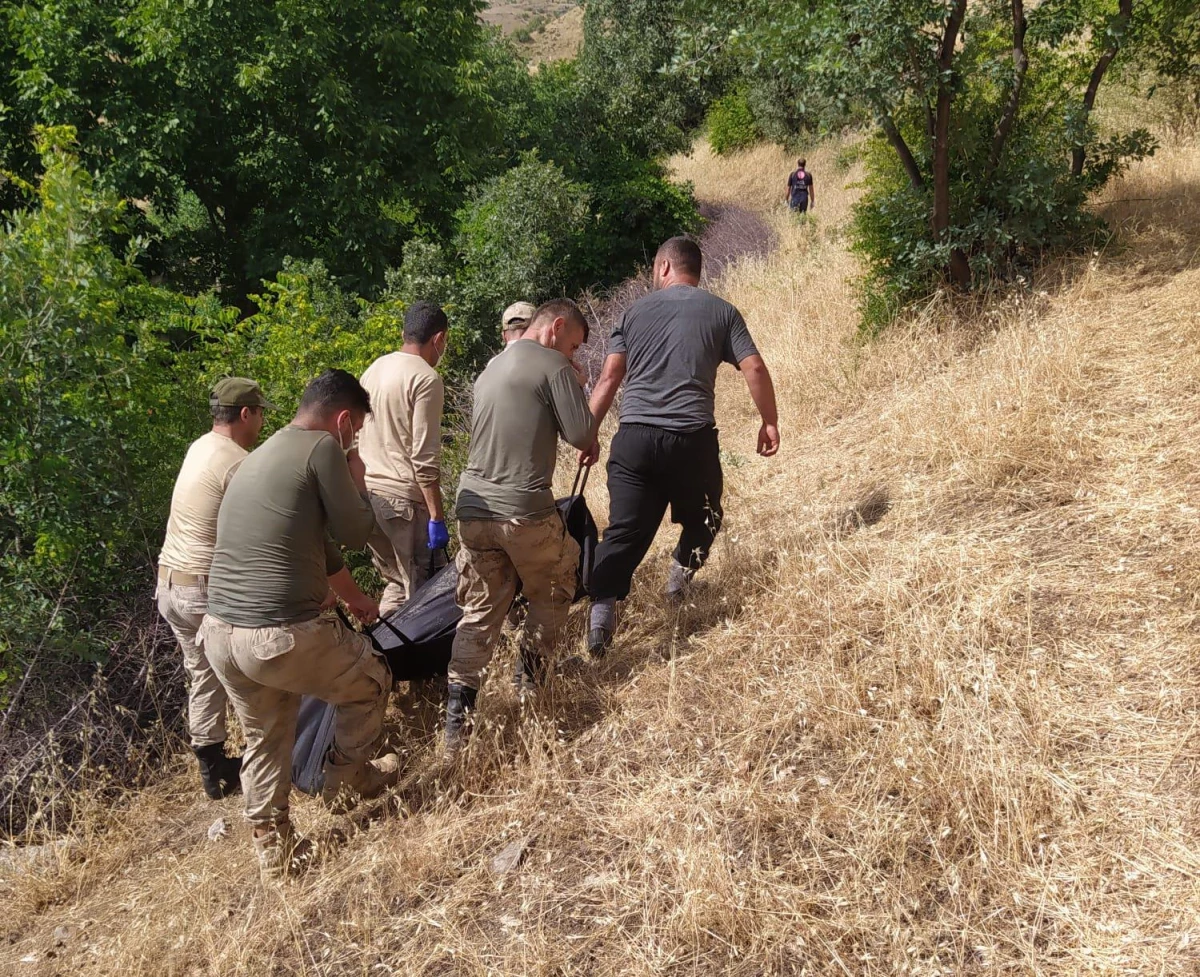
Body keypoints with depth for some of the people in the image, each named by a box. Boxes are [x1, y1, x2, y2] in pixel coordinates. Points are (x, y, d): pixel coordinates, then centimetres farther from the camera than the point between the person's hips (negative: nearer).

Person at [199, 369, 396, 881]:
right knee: (372, 680, 20)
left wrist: (354, 596, 43)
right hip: (285, 638, -8)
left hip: (220, 633, 8)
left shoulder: (257, 459, 20)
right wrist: (357, 478, 15)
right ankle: (347, 779, 38)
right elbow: (357, 532, -4)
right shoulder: (323, 449, -9)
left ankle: (273, 849, 37)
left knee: (264, 742, 26)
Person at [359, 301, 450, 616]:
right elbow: (425, 457, -16)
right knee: (420, 592, -1)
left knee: (395, 583, 18)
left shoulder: (375, 369, 14)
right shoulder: (426, 379, -11)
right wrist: (437, 517, -13)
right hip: (403, 498, -8)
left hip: (367, 492, 8)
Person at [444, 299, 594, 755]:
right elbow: (581, 434, -8)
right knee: (553, 592, 19)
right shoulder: (552, 365, -7)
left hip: (473, 508, 7)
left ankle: (457, 714, -1)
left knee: (479, 612, 8)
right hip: (525, 511, -6)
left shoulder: (490, 369, 19)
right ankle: (529, 678, 23)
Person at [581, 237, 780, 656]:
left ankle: (601, 606, -11)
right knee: (702, 516, 24)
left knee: (624, 530, 1)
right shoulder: (721, 312, 10)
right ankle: (680, 574, 23)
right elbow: (754, 369, 1)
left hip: (635, 436, 1)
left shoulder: (635, 311, 12)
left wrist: (589, 433, 11)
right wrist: (769, 422, 11)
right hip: (692, 437, -1)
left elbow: (609, 377, 7)